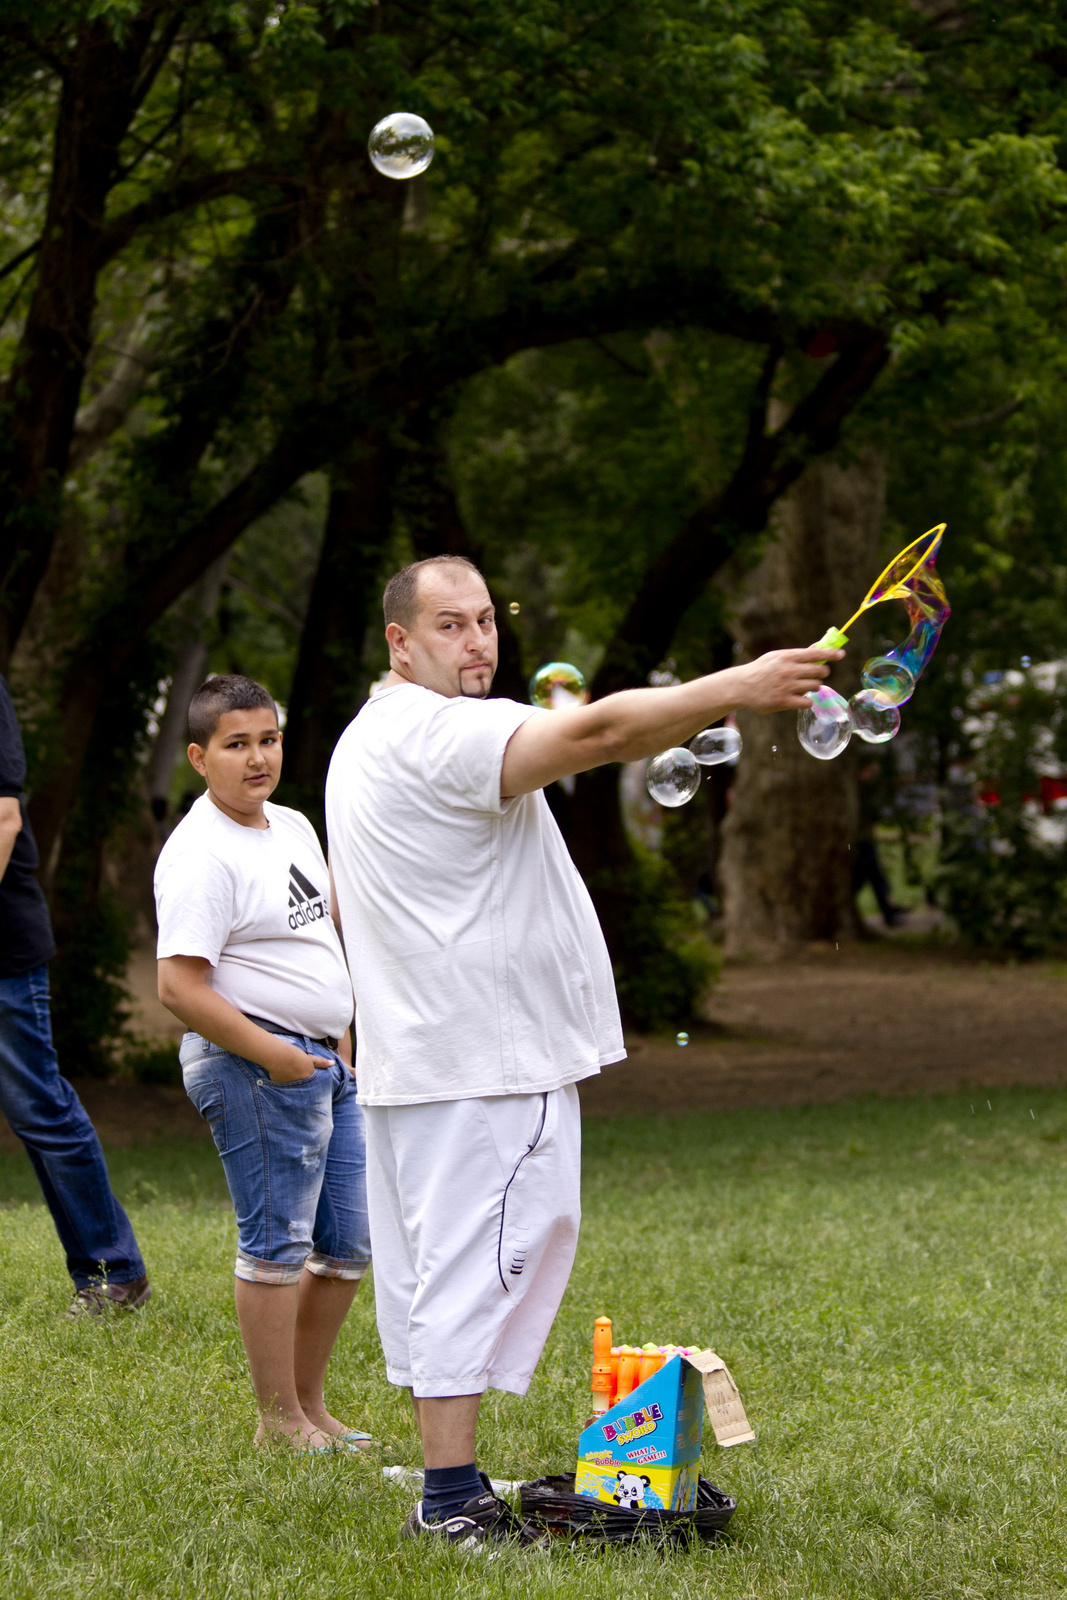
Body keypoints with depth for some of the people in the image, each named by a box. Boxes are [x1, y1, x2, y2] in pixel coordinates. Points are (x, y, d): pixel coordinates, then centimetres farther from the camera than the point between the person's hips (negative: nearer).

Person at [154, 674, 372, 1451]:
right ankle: (279, 1419, 5)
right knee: (277, 1244, -5)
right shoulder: (201, 855, -16)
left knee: (349, 1247, 13)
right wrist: (273, 1056, -20)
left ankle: (311, 1404, 24)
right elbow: (180, 985, -22)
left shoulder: (294, 828, 13)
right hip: (253, 1063, -9)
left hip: (324, 1060, 9)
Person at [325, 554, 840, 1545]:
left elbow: (349, 907, 31)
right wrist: (737, 689, -33)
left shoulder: (362, 744, 20)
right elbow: (596, 732, -30)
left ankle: (448, 1491, 15)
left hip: (412, 1055, 11)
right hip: (482, 1058, -11)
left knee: (433, 1271, 11)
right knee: (476, 1260, -9)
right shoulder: (437, 734, -15)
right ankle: (451, 1499, -9)